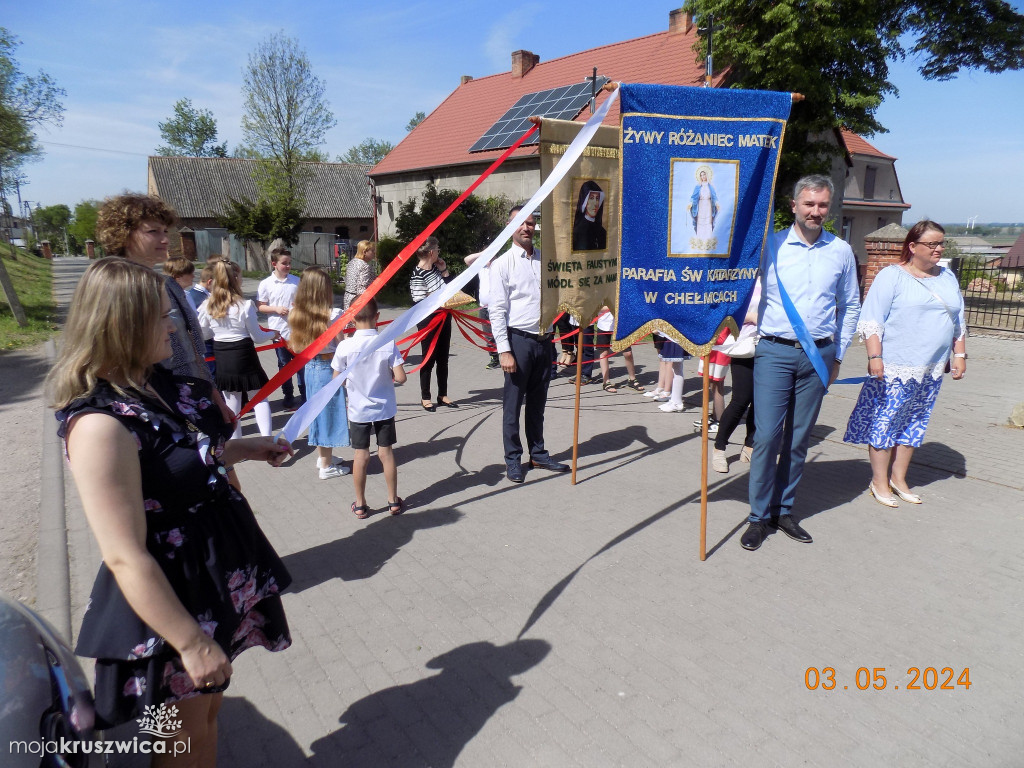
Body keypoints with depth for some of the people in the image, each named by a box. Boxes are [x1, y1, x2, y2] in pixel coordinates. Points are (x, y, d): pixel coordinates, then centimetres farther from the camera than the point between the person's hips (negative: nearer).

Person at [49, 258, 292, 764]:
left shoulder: (153, 385, -1)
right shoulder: (100, 423, -29)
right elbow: (126, 557, -27)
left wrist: (247, 449, 18)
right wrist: (190, 642, -21)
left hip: (217, 580, 8)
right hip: (171, 600, -8)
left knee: (209, 707, 25)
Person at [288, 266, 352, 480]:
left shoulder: (297, 315, -2)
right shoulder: (333, 315, -19)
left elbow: (295, 347, 5)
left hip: (310, 367, 6)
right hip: (329, 368, -6)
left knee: (317, 410, 20)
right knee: (329, 412, 7)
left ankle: (322, 458, 36)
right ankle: (327, 466, 17)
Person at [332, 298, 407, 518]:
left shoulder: (345, 346, -16)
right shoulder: (388, 344, -16)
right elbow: (400, 378, -16)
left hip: (358, 410, 0)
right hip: (385, 408, 0)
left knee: (361, 456, 10)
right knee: (386, 453, 11)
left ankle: (360, 505, 22)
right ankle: (393, 502, 23)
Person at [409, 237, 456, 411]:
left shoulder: (435, 268, 6)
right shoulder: (418, 274, -16)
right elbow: (418, 303, -18)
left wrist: (444, 270, 3)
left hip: (444, 318, 7)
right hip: (429, 321, -7)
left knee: (443, 359, 13)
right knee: (429, 359, 3)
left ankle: (443, 395, 25)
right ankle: (425, 397, 16)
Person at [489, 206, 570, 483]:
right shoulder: (502, 264, -5)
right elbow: (497, 310, -8)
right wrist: (504, 351, -14)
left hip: (544, 340, 5)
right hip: (519, 339, -4)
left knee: (538, 402, 16)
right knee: (513, 403, 4)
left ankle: (538, 453, 30)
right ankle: (513, 459, 19)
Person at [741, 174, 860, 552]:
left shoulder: (841, 251, 9)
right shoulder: (770, 245, 1)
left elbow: (850, 306, 18)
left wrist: (837, 355, 15)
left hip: (818, 356, 3)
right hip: (775, 352, -3)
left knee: (799, 438, 8)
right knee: (767, 435, -7)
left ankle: (784, 510, 20)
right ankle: (759, 516, 5)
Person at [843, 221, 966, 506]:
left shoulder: (948, 278, 14)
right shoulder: (891, 276, -6)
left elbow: (958, 322, 21)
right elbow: (871, 321, -12)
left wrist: (960, 355, 15)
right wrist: (874, 357, -18)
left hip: (931, 369, 6)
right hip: (894, 367, -6)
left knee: (914, 423, 11)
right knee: (885, 421, -2)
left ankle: (898, 478, 24)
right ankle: (879, 482, 10)